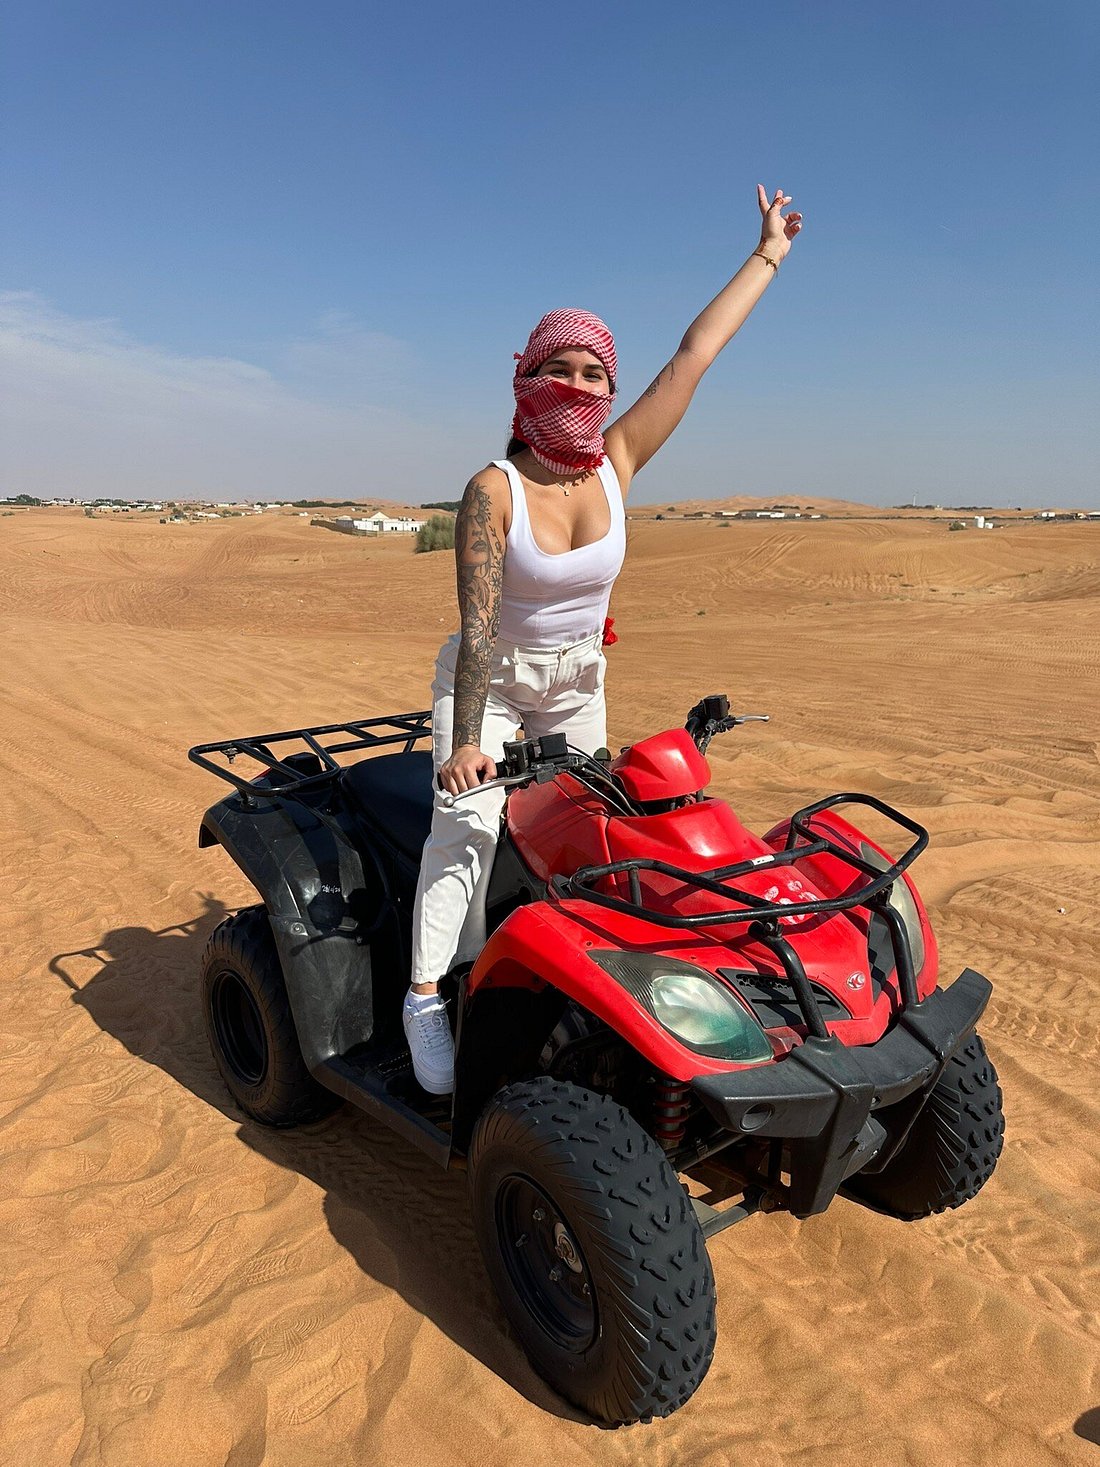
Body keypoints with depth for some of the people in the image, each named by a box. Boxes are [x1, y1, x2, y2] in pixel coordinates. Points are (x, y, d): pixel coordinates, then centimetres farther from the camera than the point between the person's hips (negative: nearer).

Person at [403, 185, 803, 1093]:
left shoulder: (616, 464, -12)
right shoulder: (493, 491, -23)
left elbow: (695, 354, -9)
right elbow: (478, 622, -28)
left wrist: (768, 255, -3)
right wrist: (465, 739, -35)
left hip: (576, 683, 5)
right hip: (490, 680, -4)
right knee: (468, 824, -17)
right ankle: (428, 999, -8)